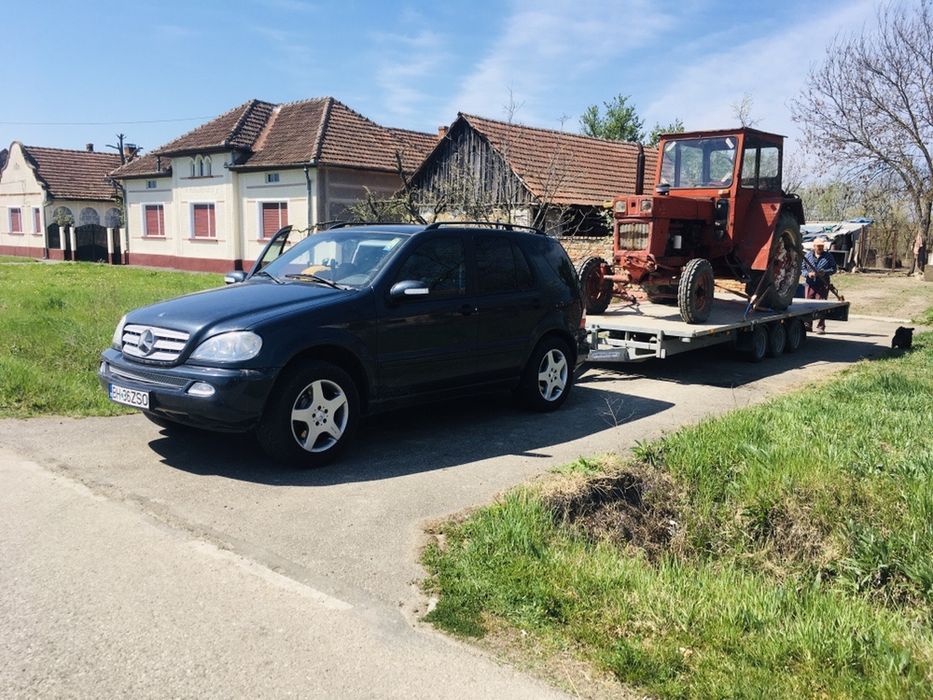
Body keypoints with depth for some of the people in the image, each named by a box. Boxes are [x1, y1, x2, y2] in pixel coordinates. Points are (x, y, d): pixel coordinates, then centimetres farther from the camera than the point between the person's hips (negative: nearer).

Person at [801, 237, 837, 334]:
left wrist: (825, 272, -14)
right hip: (810, 284, 2)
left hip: (823, 285, -2)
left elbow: (833, 269, 5)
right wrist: (808, 274, -12)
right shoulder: (808, 255, 8)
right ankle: (807, 324, 15)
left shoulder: (828, 256, 6)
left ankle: (820, 327, 0)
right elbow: (802, 268, 8)